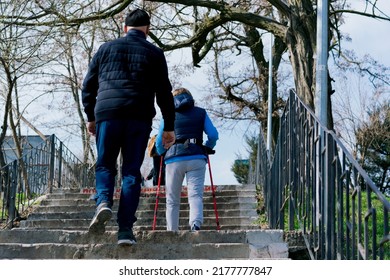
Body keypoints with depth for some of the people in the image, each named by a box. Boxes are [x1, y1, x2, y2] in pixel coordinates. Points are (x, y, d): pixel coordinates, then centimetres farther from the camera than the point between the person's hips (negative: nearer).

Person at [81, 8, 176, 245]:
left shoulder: (106, 48, 14)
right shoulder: (154, 53, 10)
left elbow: (88, 85, 14)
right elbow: (164, 92, 8)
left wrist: (90, 117, 23)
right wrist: (169, 126, 14)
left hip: (107, 114, 1)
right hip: (139, 119, 0)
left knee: (105, 165, 13)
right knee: (132, 172, 3)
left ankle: (103, 202, -16)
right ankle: (125, 230, -2)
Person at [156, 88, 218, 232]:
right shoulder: (201, 113, 16)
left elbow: (159, 142, 15)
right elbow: (213, 135, 8)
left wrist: (163, 154, 34)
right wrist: (207, 149, 25)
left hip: (174, 159, 1)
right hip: (196, 158, 0)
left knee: (172, 200, 9)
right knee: (195, 194, -7)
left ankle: (172, 231, 3)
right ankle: (196, 223, -32)